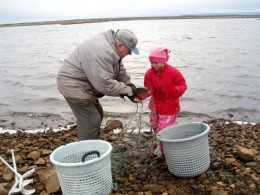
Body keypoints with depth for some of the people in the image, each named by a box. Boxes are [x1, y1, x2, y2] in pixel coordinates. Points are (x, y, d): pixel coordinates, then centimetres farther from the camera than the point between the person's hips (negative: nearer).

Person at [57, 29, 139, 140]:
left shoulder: (112, 46, 2)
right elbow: (105, 84, -29)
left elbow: (119, 69, 11)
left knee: (98, 115, 19)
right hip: (73, 85, -11)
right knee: (91, 123, -10)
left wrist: (129, 85, -1)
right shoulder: (101, 52, -30)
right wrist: (127, 90, -18)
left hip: (84, 83, 11)